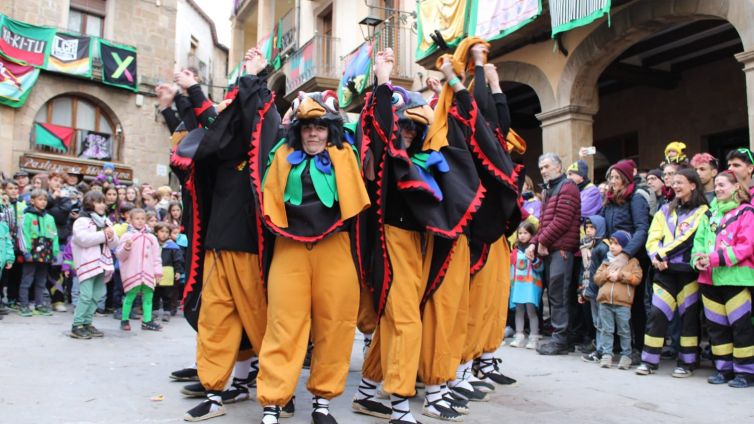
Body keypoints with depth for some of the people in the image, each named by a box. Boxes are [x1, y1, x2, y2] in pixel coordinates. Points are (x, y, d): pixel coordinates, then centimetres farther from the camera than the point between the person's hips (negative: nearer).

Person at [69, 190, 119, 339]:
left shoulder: (106, 221, 18)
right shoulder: (81, 221, -3)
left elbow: (114, 244, 15)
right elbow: (83, 239, -21)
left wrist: (111, 236, -7)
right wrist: (103, 235, -14)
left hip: (102, 263, 7)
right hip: (87, 263, -7)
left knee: (96, 295, 9)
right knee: (86, 295, -11)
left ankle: (87, 323, 18)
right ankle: (77, 326, -4)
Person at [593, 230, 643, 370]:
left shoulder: (632, 261, 3)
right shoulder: (606, 261, 15)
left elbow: (637, 278, -9)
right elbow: (597, 278, 11)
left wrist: (620, 275, -13)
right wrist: (607, 274, -8)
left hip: (623, 303, -4)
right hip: (605, 301, 4)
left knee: (624, 331, 5)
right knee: (606, 330, 6)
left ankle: (626, 355, 15)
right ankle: (606, 354, 11)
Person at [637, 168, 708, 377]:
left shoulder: (702, 212, 1)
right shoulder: (665, 210, 15)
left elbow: (689, 240, -11)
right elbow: (653, 238, 7)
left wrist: (664, 254, -15)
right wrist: (656, 256, -11)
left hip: (688, 270, -3)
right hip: (665, 271, 4)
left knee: (689, 315, 3)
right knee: (656, 313, -1)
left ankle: (687, 363, 14)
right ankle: (649, 361, 5)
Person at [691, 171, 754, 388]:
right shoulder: (710, 213, 16)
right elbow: (699, 239, 12)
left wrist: (715, 258, -18)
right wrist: (698, 258, -8)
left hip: (736, 277, -6)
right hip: (709, 278, 6)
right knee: (716, 325, 10)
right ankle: (724, 368, 21)